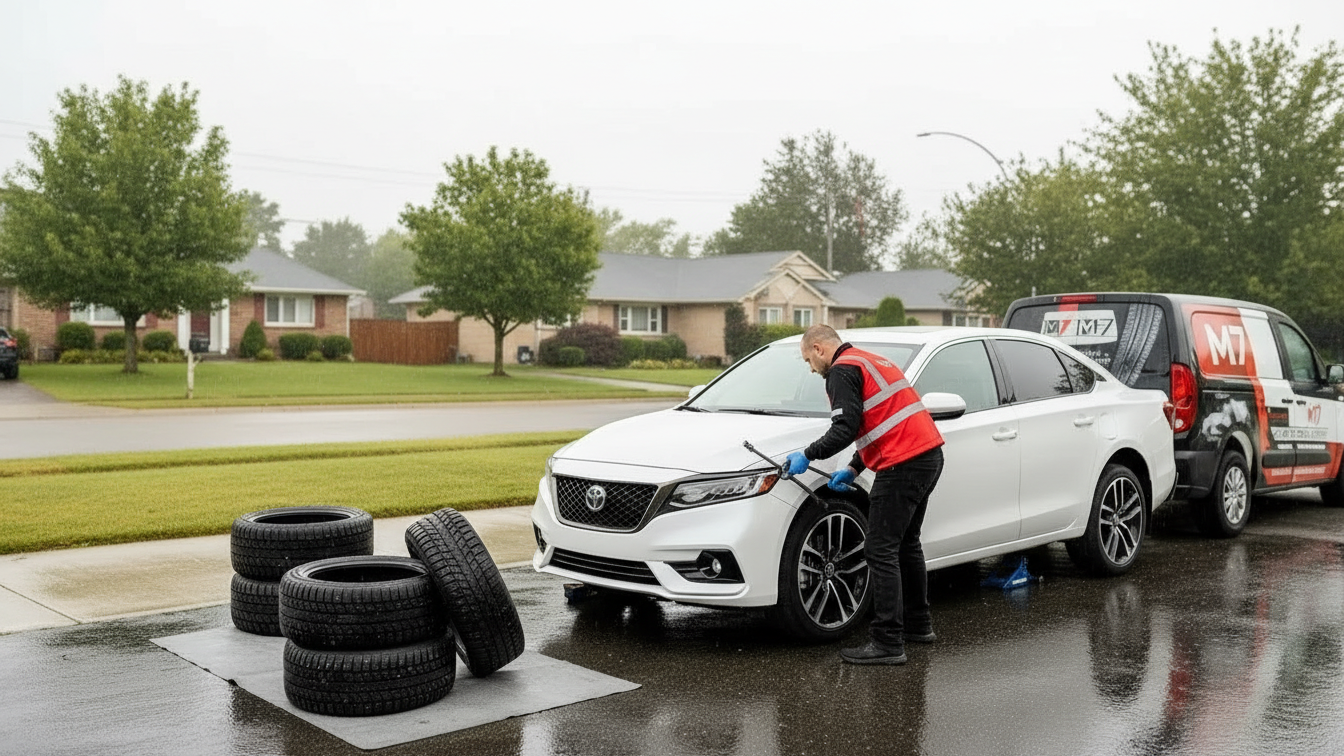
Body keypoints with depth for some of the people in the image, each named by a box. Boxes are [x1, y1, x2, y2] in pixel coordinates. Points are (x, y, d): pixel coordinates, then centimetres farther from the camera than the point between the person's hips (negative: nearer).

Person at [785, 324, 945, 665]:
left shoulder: (842, 371, -7)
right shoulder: (872, 361, 25)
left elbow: (845, 429, -18)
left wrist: (807, 455, -6)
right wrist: (854, 469, 20)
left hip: (903, 465, -10)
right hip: (929, 455, 11)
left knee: (881, 551, -7)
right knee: (906, 544, 22)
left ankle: (888, 643, -7)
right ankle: (918, 624, 33)